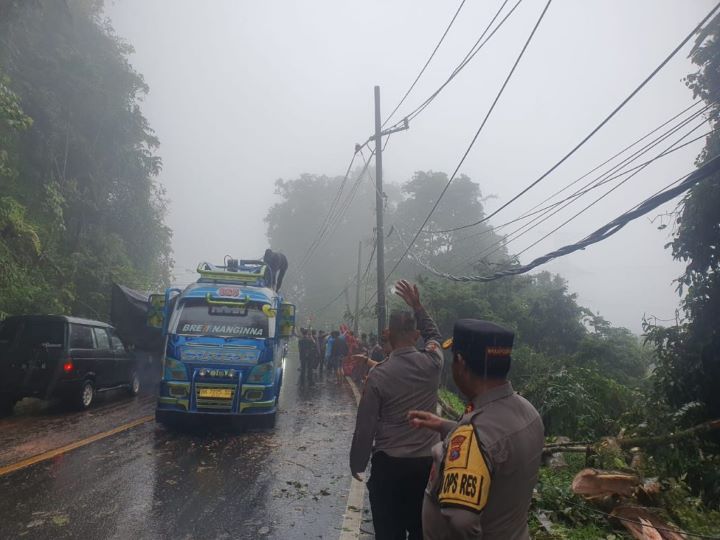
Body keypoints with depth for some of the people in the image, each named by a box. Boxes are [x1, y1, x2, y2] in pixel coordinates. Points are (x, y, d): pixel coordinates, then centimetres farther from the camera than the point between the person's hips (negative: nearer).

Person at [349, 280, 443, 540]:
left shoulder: (378, 374, -14)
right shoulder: (431, 363, -7)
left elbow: (365, 425, -9)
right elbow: (434, 335, 18)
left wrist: (357, 463, 5)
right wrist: (417, 306, 20)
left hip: (388, 463, -3)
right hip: (427, 462, 3)